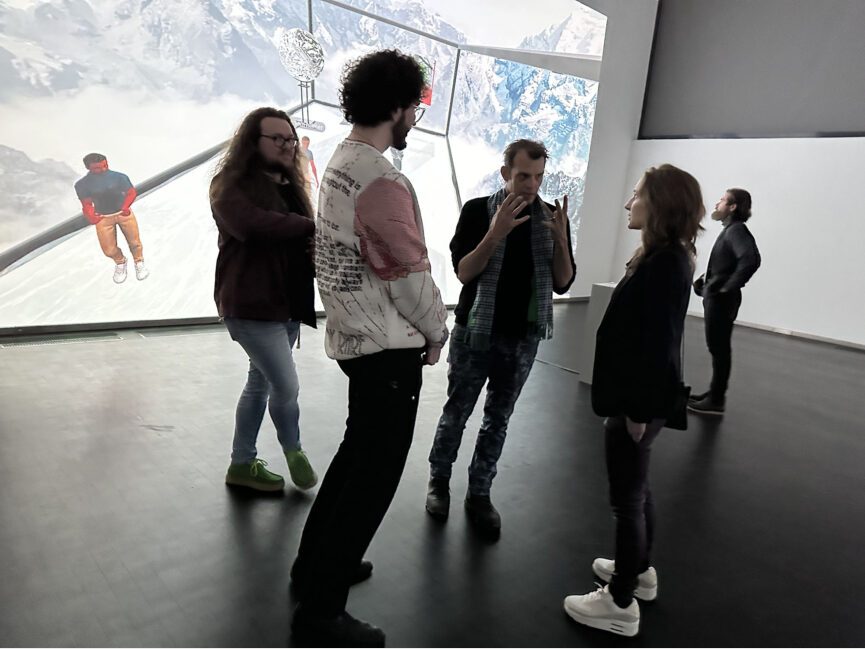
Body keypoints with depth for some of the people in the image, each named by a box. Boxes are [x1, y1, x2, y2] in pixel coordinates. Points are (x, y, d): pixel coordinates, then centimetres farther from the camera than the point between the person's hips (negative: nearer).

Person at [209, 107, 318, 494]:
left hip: (287, 303, 9)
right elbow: (252, 224, -30)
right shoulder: (231, 184, -9)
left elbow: (302, 239, 17)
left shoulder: (289, 187, 16)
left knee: (261, 383, 16)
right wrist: (312, 226, -25)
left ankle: (243, 464, 31)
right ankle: (293, 451, 23)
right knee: (287, 387, -7)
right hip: (252, 305, -8)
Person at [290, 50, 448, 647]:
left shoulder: (340, 163, 10)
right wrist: (436, 332, 0)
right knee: (374, 475, 2)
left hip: (354, 336, 10)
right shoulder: (383, 182, -21)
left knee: (357, 454, 23)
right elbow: (411, 277, -18)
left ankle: (315, 564, 39)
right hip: (389, 347, -10)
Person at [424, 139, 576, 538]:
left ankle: (479, 494, 25)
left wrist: (560, 238, -18)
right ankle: (439, 481, 29)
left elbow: (563, 283, -1)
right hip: (475, 332, -2)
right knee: (456, 412, 9)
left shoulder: (551, 216, 1)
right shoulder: (478, 210, -6)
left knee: (498, 419, 11)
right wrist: (496, 232, -26)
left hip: (523, 338, 3)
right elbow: (463, 273, -13)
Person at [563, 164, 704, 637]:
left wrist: (638, 409, -19)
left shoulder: (665, 264, -21)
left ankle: (621, 604, 19)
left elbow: (658, 344, -24)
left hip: (642, 402, -10)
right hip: (640, 397, 10)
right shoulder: (665, 257, 10)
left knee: (627, 498, 3)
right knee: (637, 489, 23)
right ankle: (639, 570, 42)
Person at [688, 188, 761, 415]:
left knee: (719, 348, -4)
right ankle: (714, 393, 24)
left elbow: (751, 260, -32)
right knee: (717, 348, 15)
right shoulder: (730, 230, 15)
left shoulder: (736, 230, -15)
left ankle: (716, 400, 4)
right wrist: (706, 281, 14)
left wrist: (729, 287, -23)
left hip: (722, 300, -10)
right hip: (715, 298, 10)